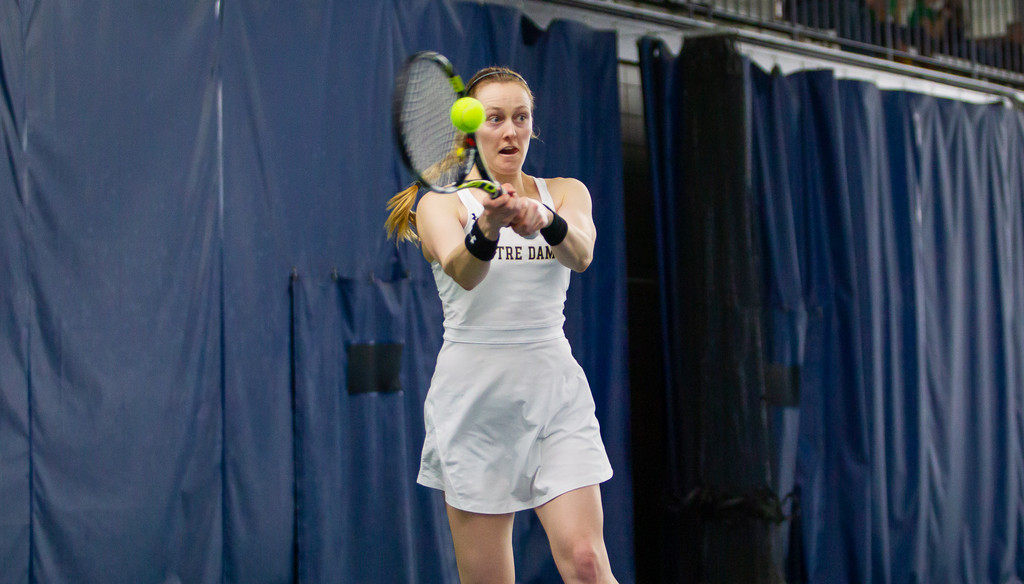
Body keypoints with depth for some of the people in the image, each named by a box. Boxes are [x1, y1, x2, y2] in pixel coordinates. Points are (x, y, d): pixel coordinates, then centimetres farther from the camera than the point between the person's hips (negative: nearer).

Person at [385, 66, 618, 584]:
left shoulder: (566, 193, 7)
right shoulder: (439, 203, 0)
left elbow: (581, 254, -16)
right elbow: (462, 273, -22)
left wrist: (545, 220, -39)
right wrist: (488, 226, -44)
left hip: (555, 391, 1)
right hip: (475, 393, -1)